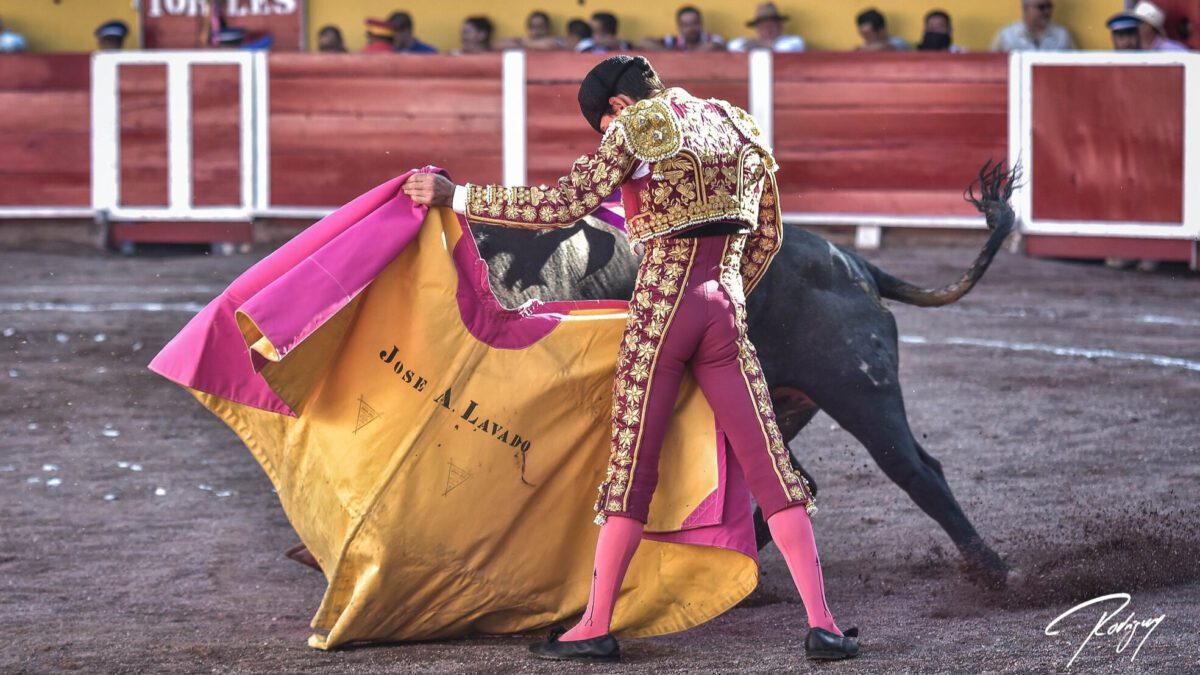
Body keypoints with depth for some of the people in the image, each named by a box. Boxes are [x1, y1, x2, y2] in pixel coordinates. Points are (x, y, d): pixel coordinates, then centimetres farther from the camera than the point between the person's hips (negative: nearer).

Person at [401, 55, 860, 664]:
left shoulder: (637, 129, -4)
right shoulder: (737, 128, 15)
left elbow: (563, 205, -12)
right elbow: (767, 235, 23)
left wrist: (455, 197, -8)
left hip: (660, 309, -4)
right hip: (725, 308, 4)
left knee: (632, 466, 3)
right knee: (767, 463, 2)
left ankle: (596, 627, 8)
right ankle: (821, 624, -4)